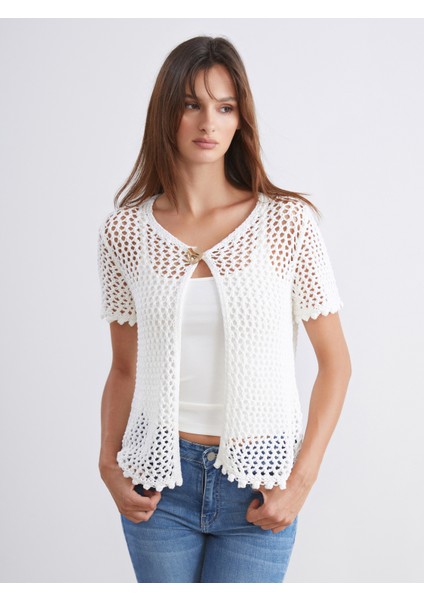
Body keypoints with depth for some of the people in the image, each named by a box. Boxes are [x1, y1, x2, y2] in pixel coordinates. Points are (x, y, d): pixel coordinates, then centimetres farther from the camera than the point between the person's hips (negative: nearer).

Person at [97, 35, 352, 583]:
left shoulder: (288, 221, -6)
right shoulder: (123, 231, -1)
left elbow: (335, 360, -2)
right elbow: (124, 369, 8)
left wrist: (301, 480, -8)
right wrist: (109, 463, -4)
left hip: (257, 483, -1)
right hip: (159, 480, 2)